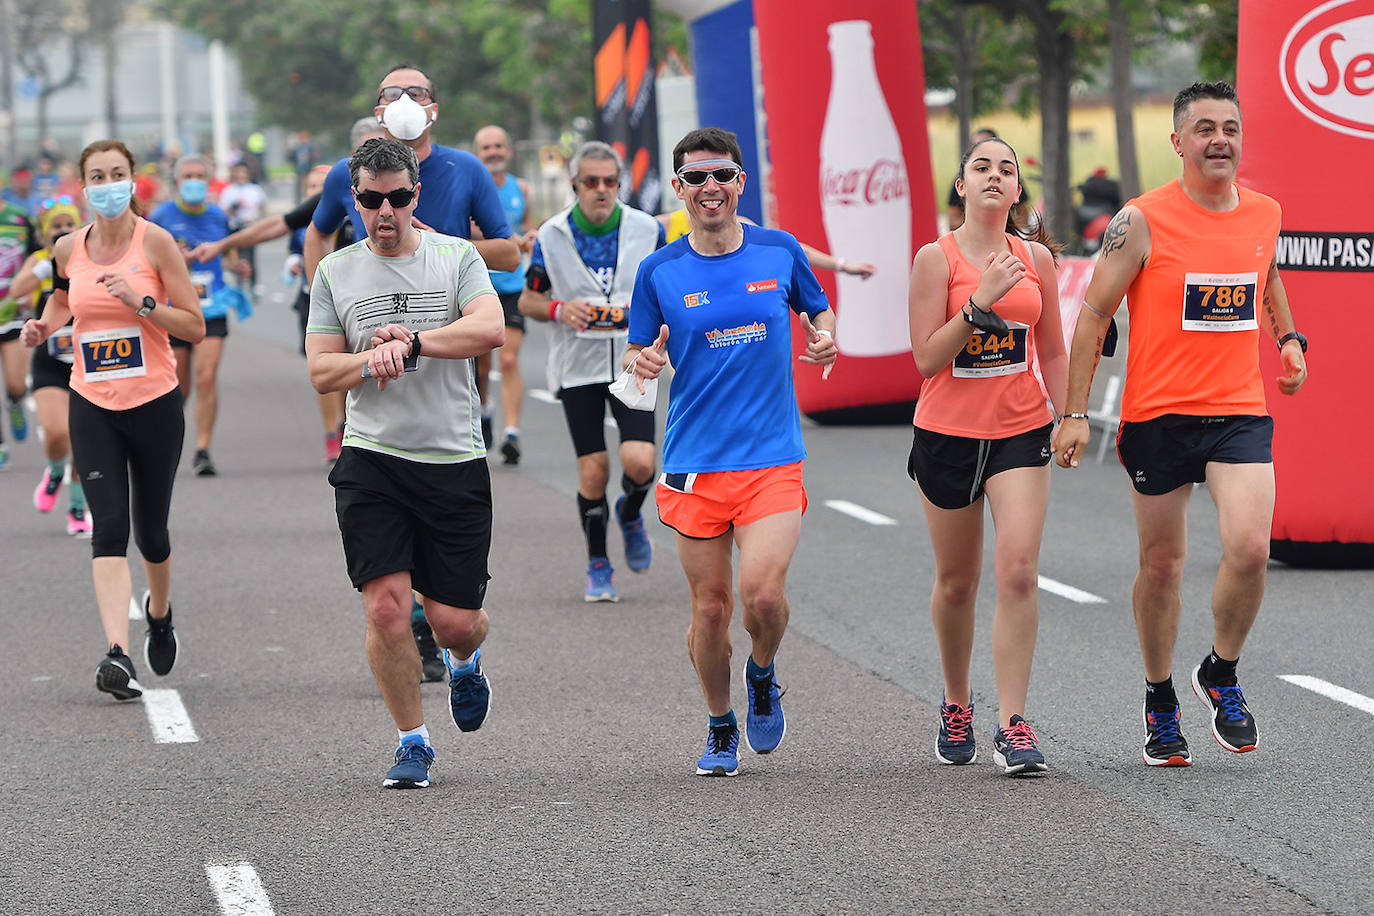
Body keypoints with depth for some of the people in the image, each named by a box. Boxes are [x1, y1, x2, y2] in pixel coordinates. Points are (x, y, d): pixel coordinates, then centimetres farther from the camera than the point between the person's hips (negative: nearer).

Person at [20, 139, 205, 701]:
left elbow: (195, 327, -7)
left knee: (150, 530, 11)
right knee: (109, 526, -14)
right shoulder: (68, 249, 3)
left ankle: (159, 611, 44)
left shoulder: (155, 243, -7)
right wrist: (45, 326, 5)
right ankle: (117, 654, -23)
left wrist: (139, 301, -20)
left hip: (154, 402, -1)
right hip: (92, 407, 1)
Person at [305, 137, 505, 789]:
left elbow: (490, 327, -14)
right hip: (371, 459, 1)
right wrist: (373, 360, -13)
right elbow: (321, 370, 5)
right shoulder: (335, 273, 8)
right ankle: (412, 743, 5)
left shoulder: (457, 257, 3)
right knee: (386, 605, -11)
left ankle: (464, 661, 39)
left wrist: (411, 341, -20)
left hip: (455, 460, -1)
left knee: (453, 619, 0)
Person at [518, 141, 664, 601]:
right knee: (593, 472, -3)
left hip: (632, 363, 0)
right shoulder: (551, 236, -2)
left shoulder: (647, 230, -2)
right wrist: (559, 310, -13)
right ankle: (598, 567, 16)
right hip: (578, 368, 0)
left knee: (639, 463, -15)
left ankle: (630, 513, 20)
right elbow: (527, 300, 7)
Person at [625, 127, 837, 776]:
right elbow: (637, 353, 7)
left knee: (763, 594, -16)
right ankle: (721, 730, 25)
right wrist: (644, 362, -16)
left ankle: (762, 677, 17)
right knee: (710, 607, 4)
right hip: (694, 461, 1)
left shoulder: (780, 252, 3)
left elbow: (818, 309, 18)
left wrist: (824, 339, -4)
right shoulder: (659, 271, 1)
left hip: (772, 457, -1)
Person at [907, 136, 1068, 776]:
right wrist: (981, 301, -20)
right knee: (956, 582, 10)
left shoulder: (1036, 257, 4)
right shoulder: (936, 259, -6)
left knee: (1017, 570, -15)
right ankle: (956, 705, 33)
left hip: (1020, 432, 1)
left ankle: (1013, 724, -13)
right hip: (948, 434, -1)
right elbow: (927, 358, -12)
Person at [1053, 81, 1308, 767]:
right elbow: (1094, 314, -4)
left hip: (1241, 411, 2)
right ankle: (1160, 700, 26)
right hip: (1158, 414, -2)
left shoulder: (1263, 214, 5)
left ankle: (1221, 674, 9)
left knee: (1249, 549, -16)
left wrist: (1287, 339, 12)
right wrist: (1075, 412, -8)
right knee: (1161, 563, 7)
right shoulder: (1142, 221, -8)